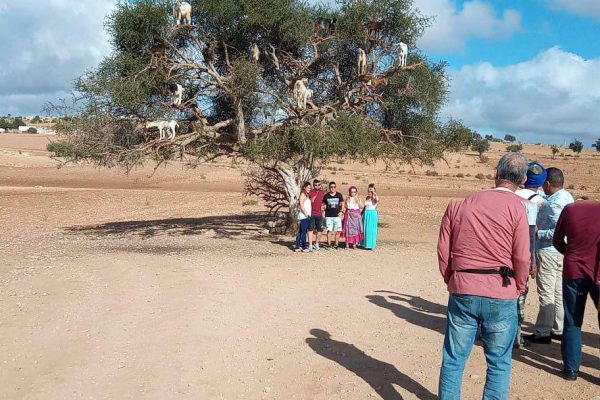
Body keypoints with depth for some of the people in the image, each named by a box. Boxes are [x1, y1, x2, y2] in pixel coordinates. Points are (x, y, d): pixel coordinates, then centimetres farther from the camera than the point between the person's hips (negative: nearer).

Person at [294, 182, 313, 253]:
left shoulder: (307, 195, 21)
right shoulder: (303, 194, -6)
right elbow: (301, 204, -15)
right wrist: (306, 214, -16)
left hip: (307, 216, 9)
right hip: (304, 217, -9)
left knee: (300, 232, 9)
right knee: (303, 232, -6)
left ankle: (297, 247, 11)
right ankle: (304, 247, -4)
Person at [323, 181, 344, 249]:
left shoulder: (339, 195, 6)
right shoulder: (326, 196, 5)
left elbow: (342, 203, 15)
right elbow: (323, 205, 14)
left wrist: (341, 211, 4)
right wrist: (324, 210, -1)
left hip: (337, 215, 1)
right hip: (328, 216, -1)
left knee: (338, 231, -1)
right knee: (329, 230, -2)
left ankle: (336, 244, 11)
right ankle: (329, 245, 6)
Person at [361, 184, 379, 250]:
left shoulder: (375, 198, -7)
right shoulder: (367, 198, 11)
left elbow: (377, 200, -32)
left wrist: (374, 193, -23)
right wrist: (361, 213, 13)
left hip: (372, 214, -6)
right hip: (366, 214, 6)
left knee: (371, 230, -5)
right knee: (365, 229, 10)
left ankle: (371, 245, 2)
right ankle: (365, 244, 21)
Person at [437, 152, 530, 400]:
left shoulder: (459, 205, 4)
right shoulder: (515, 206, -7)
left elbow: (443, 249, 5)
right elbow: (522, 258, -8)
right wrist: (518, 288, 7)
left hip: (462, 293, 3)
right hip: (501, 295, -2)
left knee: (453, 359, 13)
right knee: (499, 363, 13)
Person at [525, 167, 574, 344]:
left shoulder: (554, 204, -21)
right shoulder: (567, 197, 9)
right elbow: (544, 196, 26)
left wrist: (537, 233, -19)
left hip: (549, 252, -10)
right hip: (562, 252, 10)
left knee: (546, 294, -2)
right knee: (559, 292, 16)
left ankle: (542, 333, 5)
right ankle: (559, 329, 25)